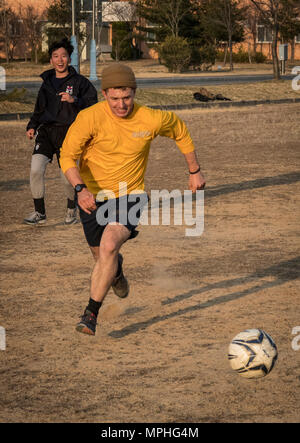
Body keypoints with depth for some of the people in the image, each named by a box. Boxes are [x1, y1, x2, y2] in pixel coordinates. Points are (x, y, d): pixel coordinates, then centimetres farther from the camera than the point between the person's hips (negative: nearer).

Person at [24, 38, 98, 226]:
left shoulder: (79, 82, 2)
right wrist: (32, 126, 10)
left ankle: (72, 210, 27)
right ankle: (39, 212, -3)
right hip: (46, 131, 3)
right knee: (36, 169, -15)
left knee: (68, 177, -2)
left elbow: (92, 104, -5)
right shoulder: (47, 82, 16)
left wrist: (74, 100, -20)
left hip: (67, 133, -3)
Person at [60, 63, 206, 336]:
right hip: (93, 197, 1)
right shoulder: (90, 118, -19)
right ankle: (116, 270, 55)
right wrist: (80, 188, -35)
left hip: (129, 195, -1)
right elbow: (68, 155, -18)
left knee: (109, 247, -26)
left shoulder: (151, 119, -14)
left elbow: (180, 130, 7)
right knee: (101, 256, 15)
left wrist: (194, 170, 14)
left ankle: (91, 314, -19)